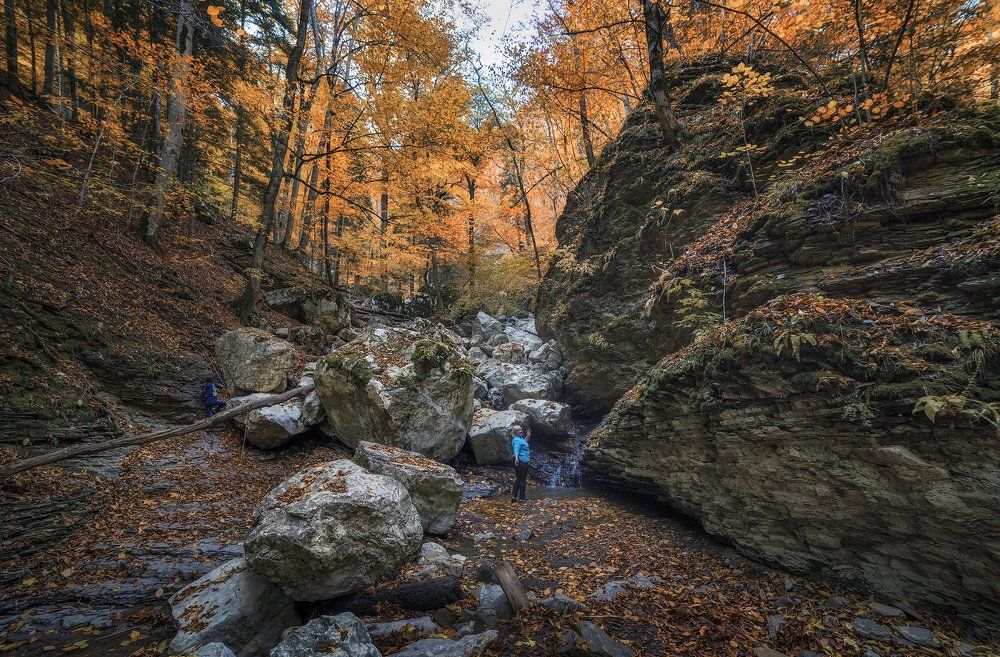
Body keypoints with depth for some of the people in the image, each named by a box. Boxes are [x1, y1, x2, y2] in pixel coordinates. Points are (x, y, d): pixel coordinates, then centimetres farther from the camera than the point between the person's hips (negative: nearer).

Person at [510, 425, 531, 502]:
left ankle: (513, 496, 18)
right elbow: (516, 450, -33)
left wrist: (528, 436, 28)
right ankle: (523, 497, 7)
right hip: (521, 461, -10)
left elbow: (524, 443, 37)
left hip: (524, 461, 10)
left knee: (518, 479, 15)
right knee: (522, 479, -1)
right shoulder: (517, 440, -17)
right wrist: (516, 458, -49)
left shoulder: (520, 438, 15)